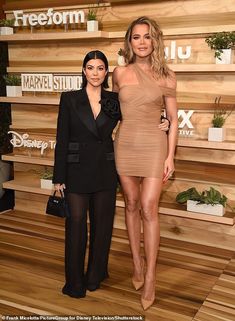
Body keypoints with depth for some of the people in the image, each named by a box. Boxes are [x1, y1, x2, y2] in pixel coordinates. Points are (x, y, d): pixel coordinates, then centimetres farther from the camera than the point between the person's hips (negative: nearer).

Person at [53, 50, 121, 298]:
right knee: (76, 225, 2)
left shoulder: (114, 100, 3)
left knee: (102, 224, 11)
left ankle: (95, 275, 30)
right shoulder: (69, 99, -2)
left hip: (105, 172, 2)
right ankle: (75, 282, 18)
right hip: (77, 171, -2)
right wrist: (59, 178, -5)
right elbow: (62, 140, -3)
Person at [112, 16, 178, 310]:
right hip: (125, 144, 3)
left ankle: (149, 278, 3)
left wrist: (170, 156, -4)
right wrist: (109, 140, 16)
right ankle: (137, 263, 25)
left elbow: (173, 120, 2)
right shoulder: (119, 73, 4)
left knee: (148, 208, -7)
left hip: (153, 145, -2)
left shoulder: (166, 76, -1)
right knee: (131, 205, 9)